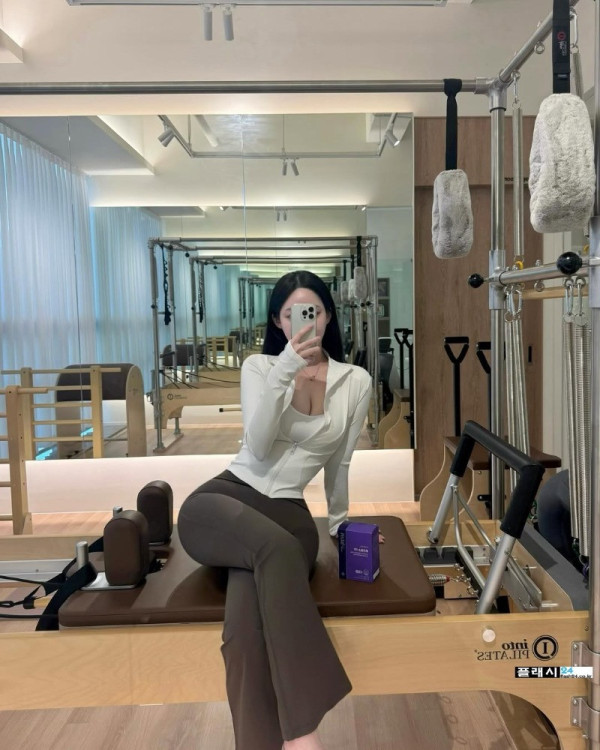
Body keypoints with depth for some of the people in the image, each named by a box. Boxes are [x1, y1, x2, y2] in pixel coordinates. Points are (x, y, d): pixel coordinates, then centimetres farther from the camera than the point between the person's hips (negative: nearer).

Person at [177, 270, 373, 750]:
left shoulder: (356, 382, 6)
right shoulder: (259, 366, 5)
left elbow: (339, 464, 18)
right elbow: (259, 447, -12)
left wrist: (339, 522, 27)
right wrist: (286, 367, -19)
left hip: (289, 514, 1)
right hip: (224, 499, -1)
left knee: (247, 631, -32)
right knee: (278, 548, -38)